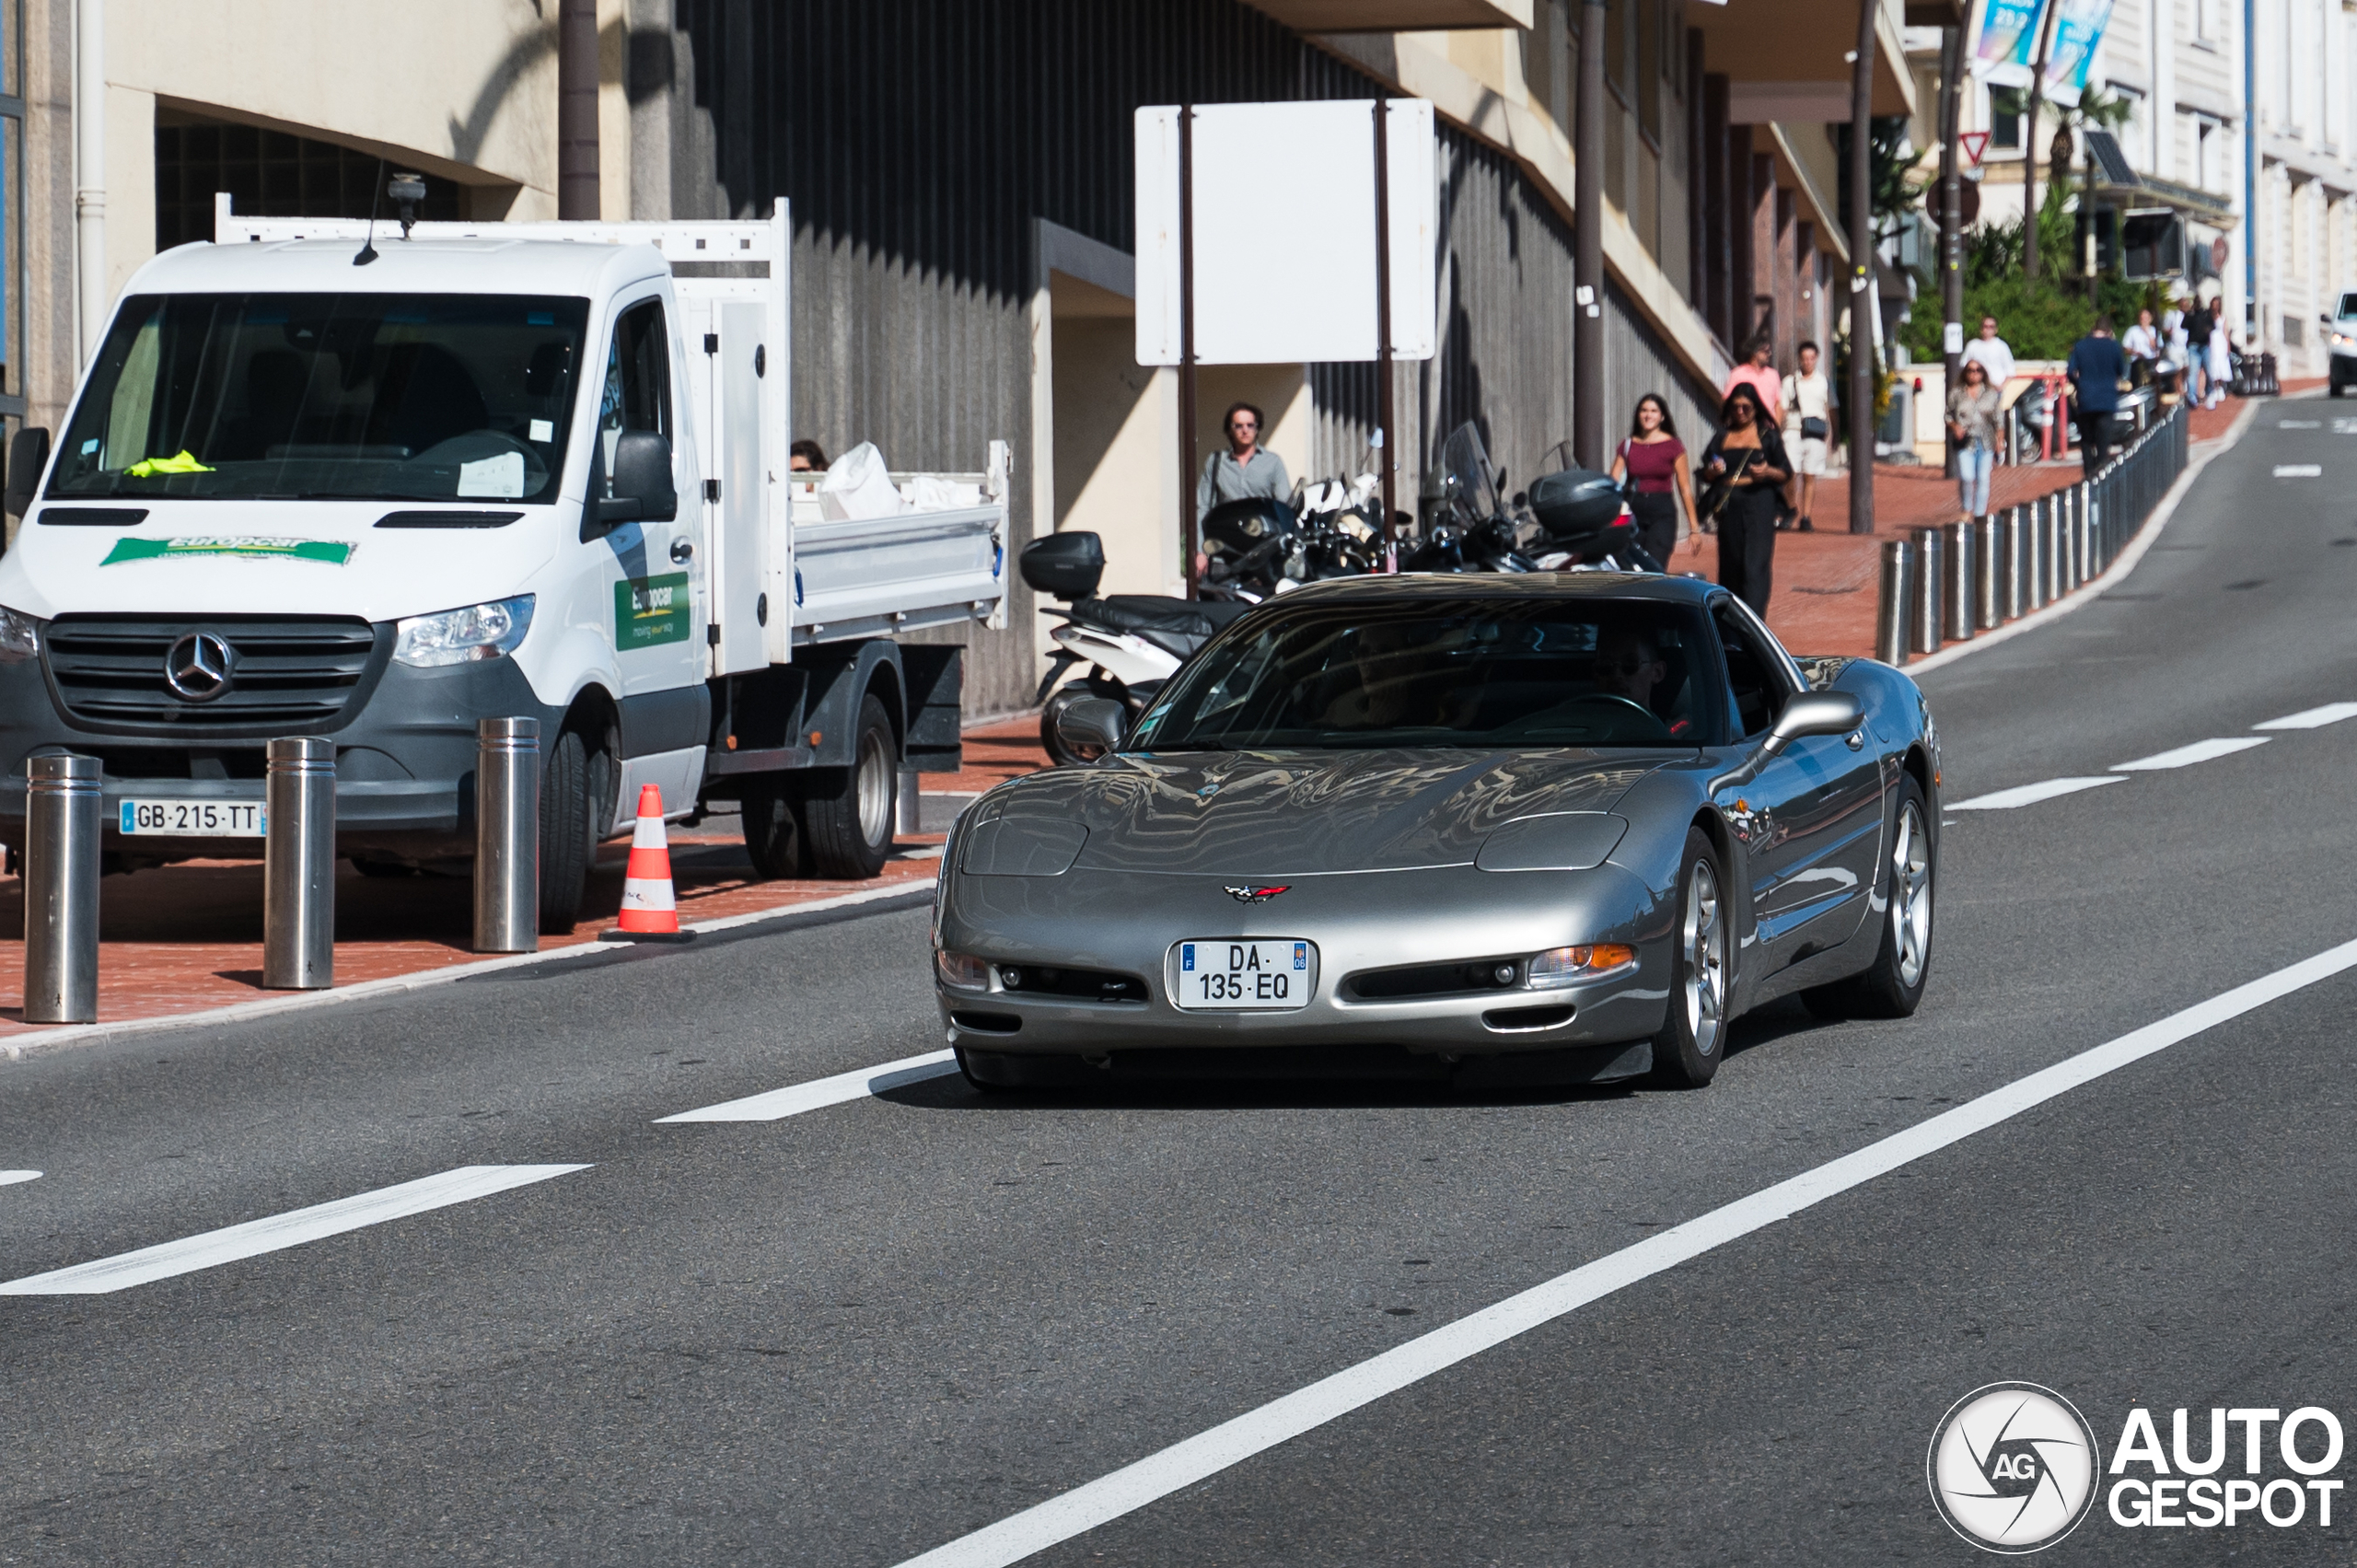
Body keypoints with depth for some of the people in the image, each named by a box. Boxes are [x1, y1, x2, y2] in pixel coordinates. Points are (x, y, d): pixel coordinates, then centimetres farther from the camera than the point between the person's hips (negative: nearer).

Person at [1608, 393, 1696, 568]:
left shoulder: (1672, 446, 3)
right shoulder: (1627, 446, 10)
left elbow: (1685, 489, 3)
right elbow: (1612, 483, 3)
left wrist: (1693, 528, 0)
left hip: (1662, 515, -3)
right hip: (1633, 512, 3)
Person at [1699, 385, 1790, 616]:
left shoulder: (1768, 436, 7)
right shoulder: (1722, 437, 15)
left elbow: (1786, 473, 7)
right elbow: (1705, 473, 17)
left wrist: (1768, 473, -12)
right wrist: (1712, 472, -5)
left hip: (1759, 503, -4)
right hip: (1729, 505, 4)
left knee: (1755, 565, -13)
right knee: (1730, 565, 4)